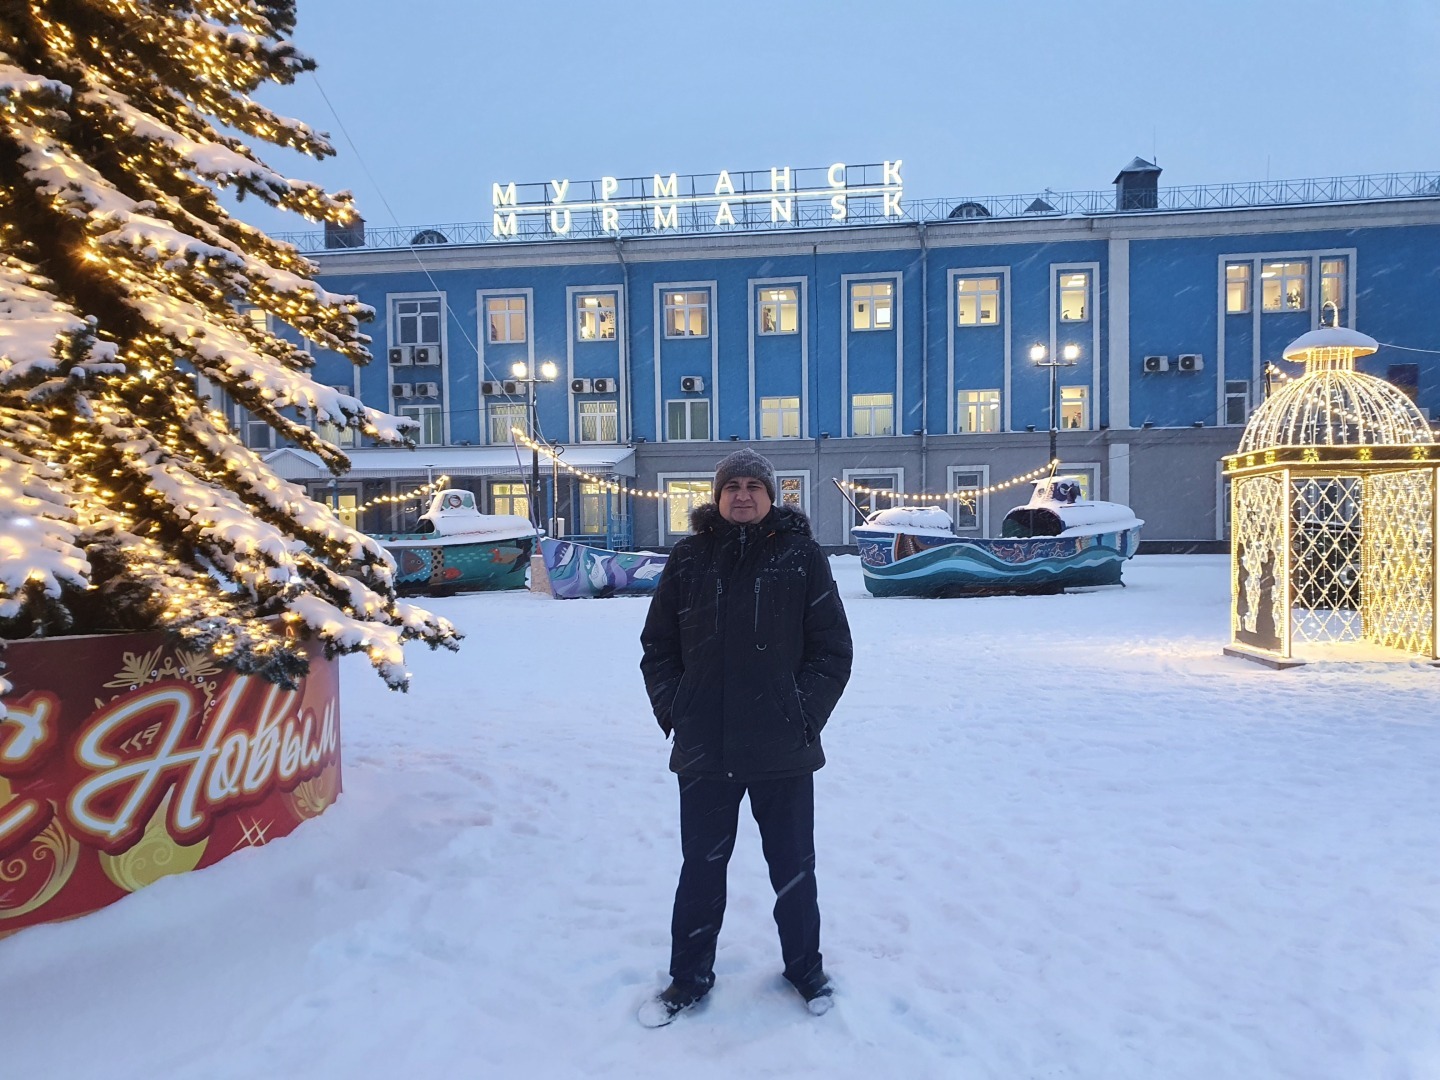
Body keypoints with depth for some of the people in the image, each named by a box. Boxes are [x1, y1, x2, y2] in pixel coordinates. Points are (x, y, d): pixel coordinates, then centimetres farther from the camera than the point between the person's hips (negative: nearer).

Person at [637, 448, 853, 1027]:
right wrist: (672, 710, -2)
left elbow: (833, 648, -1)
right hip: (704, 750, 1)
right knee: (700, 867, 15)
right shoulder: (689, 559, 3)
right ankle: (689, 977, 35)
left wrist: (806, 713, -8)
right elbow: (657, 646, 8)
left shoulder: (801, 556, -2)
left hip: (784, 750, -1)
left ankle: (804, 967, 39)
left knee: (793, 865, 16)